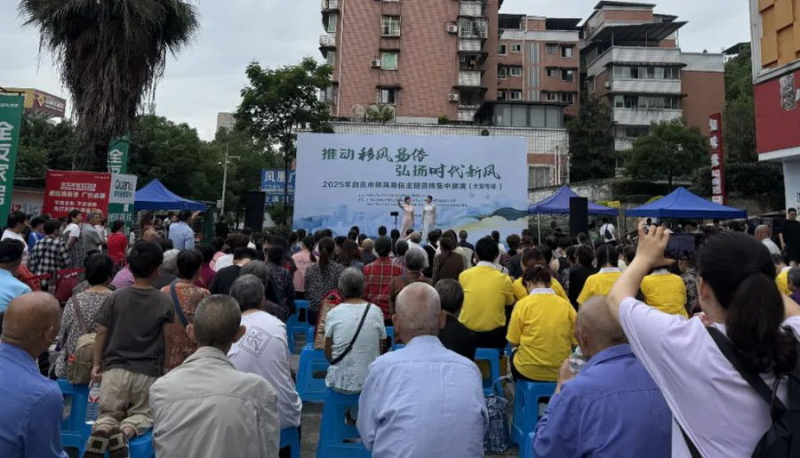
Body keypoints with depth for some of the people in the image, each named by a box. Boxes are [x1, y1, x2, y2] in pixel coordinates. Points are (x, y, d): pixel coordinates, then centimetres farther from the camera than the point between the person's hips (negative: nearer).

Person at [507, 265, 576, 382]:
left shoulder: (522, 304, -12)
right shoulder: (566, 304, -5)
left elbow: (513, 342, -7)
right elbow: (575, 340, 2)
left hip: (528, 372, -3)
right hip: (560, 372, 3)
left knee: (513, 354, 30)